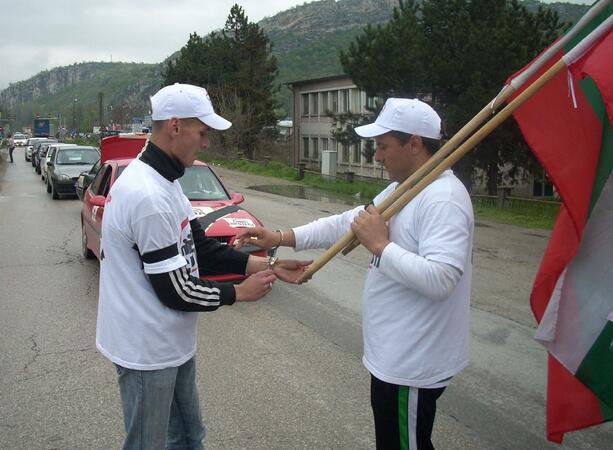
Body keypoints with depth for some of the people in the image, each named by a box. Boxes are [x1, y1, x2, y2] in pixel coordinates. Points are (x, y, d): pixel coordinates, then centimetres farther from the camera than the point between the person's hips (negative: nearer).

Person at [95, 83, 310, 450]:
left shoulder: (164, 181, 5)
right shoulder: (148, 196, -27)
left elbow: (202, 248, 8)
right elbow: (176, 292, -24)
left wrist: (268, 265, 1)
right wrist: (239, 293, -9)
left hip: (173, 342, 9)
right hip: (148, 349, -9)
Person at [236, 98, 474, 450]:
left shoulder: (442, 199, -24)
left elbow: (439, 279, -34)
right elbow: (349, 222, 10)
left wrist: (380, 245, -26)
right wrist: (281, 238, 4)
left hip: (412, 364, -10)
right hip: (394, 355, 10)